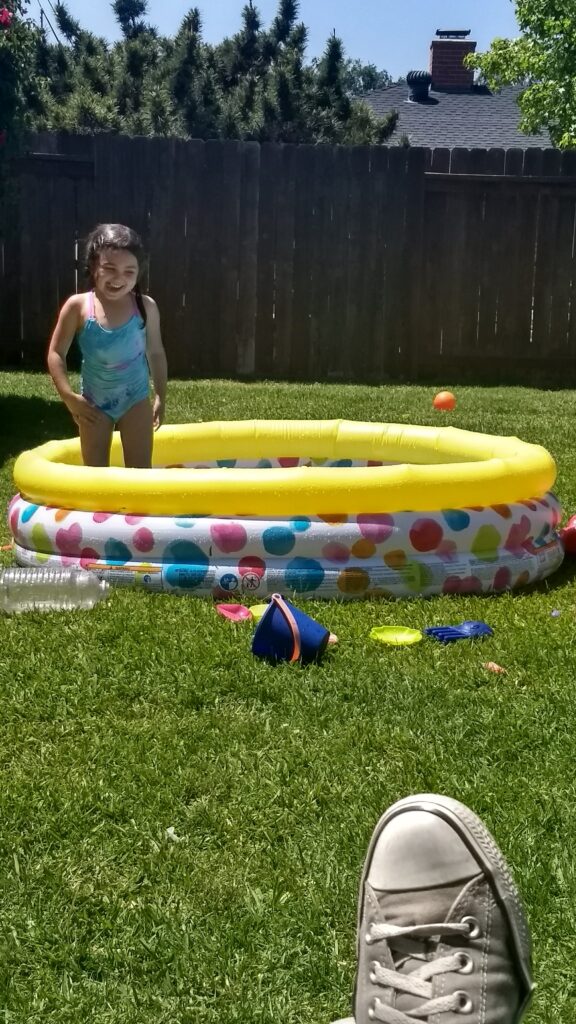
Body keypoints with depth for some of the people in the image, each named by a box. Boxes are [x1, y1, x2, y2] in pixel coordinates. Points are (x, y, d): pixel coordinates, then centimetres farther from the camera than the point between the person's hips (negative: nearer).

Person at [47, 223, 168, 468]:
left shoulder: (145, 307, -12)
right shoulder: (78, 306, -15)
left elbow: (156, 352, 1)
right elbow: (56, 353, -8)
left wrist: (161, 396, 5)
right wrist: (68, 396, -17)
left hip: (135, 399, 0)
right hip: (94, 402, 0)